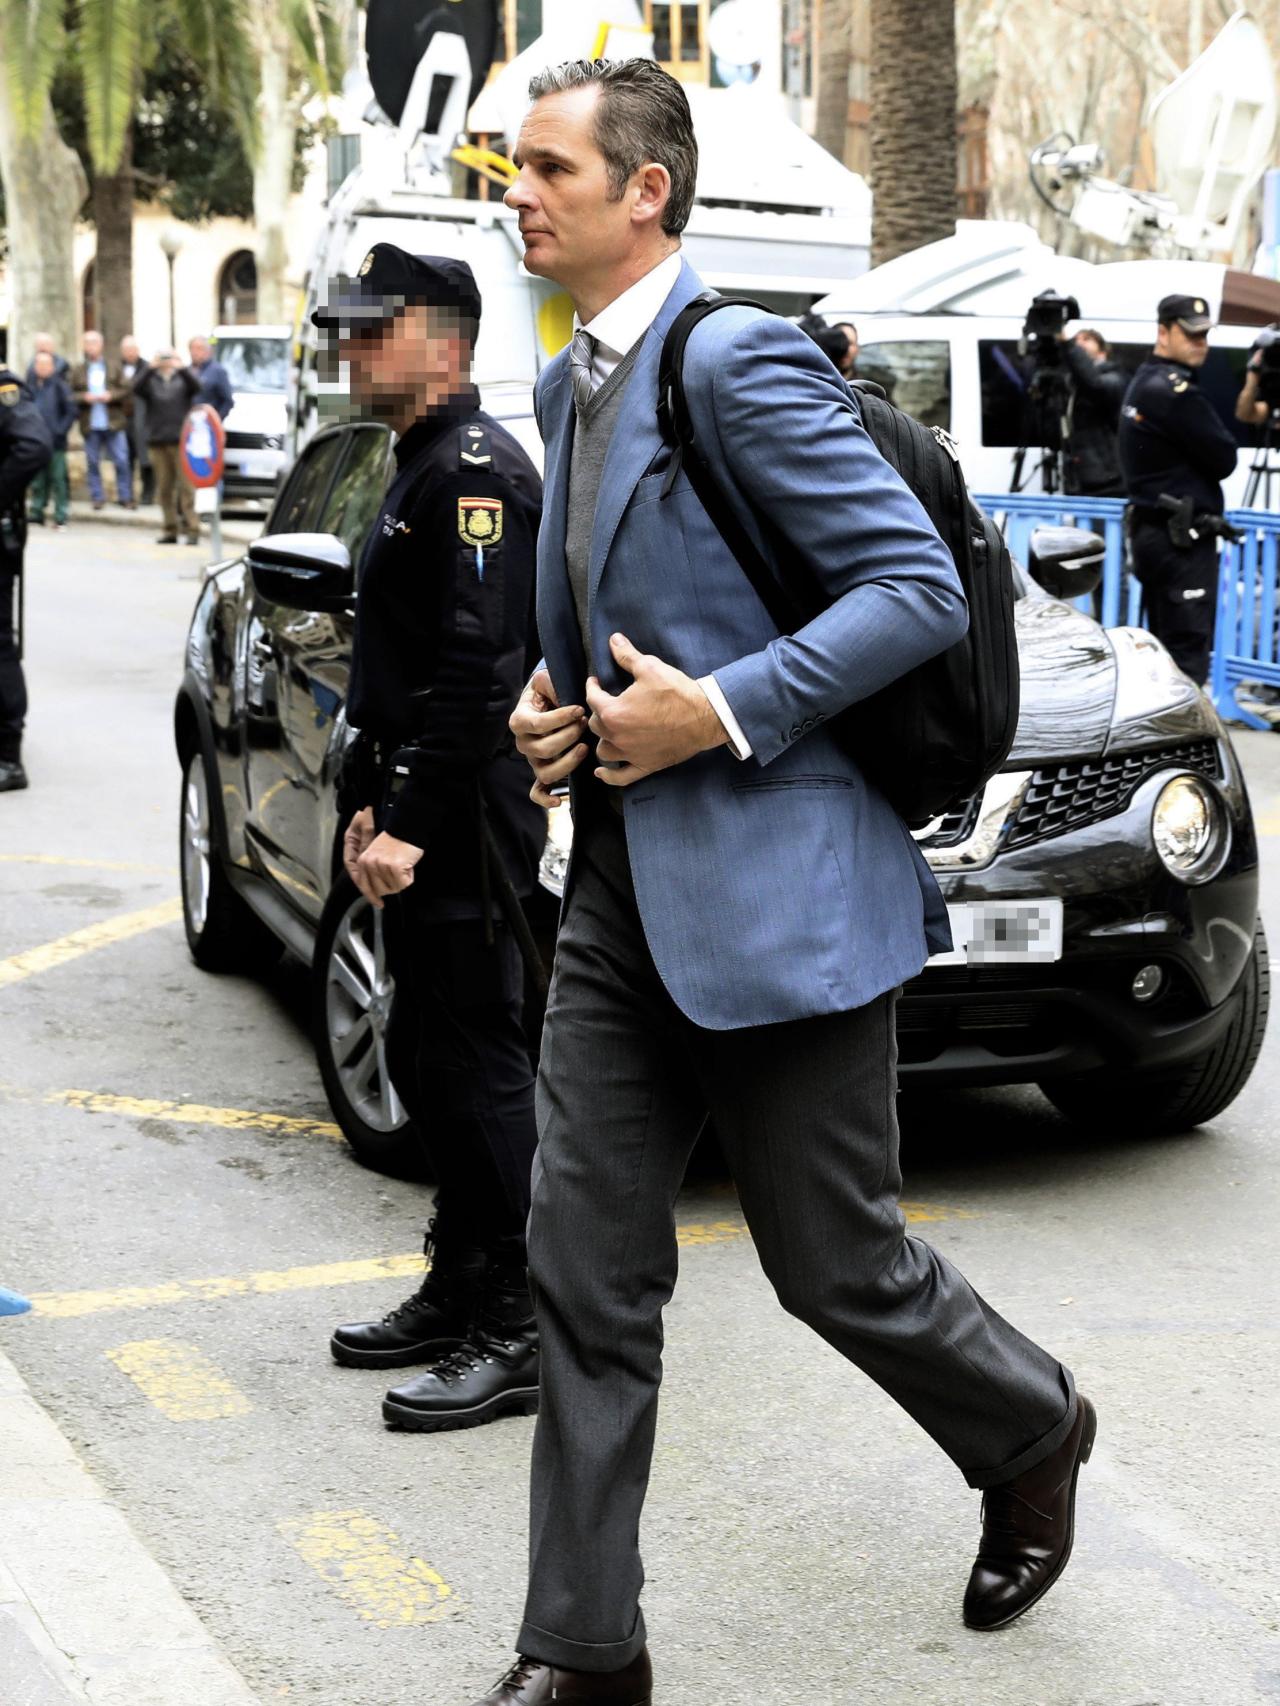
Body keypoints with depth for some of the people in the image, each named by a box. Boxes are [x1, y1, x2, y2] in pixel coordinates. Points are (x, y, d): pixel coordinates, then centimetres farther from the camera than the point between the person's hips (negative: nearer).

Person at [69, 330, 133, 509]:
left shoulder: (114, 367, 8)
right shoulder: (78, 371, 7)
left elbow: (125, 390, 4)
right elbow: (70, 394, 4)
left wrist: (111, 395, -12)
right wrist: (84, 397, -14)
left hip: (113, 423, 0)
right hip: (90, 425, 0)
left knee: (122, 461, -3)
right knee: (93, 463, 4)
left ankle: (125, 497, 4)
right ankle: (96, 498, 11)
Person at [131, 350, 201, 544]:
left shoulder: (185, 376, 9)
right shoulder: (151, 379, 11)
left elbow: (196, 386, -11)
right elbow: (137, 389, -8)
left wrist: (181, 368, -23)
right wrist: (151, 369, -19)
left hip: (181, 440, -3)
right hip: (157, 441, 3)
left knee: (185, 486, -8)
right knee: (164, 489, 4)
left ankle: (191, 530, -9)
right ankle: (170, 531, 10)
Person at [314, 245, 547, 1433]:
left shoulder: (476, 471, -14)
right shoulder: (426, 468, 18)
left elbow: (474, 669, -23)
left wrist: (409, 823, -24)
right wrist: (376, 800, 14)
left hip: (465, 830, -11)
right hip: (420, 823, 11)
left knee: (478, 1070, -6)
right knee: (425, 1061, 15)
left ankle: (516, 1335, 1)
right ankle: (457, 1293, 26)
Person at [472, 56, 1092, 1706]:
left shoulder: (740, 358, -14)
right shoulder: (572, 385, 14)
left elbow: (920, 587, -17)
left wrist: (720, 711, -21)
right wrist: (547, 699, 7)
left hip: (774, 887, -8)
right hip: (625, 889, 8)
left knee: (836, 1265, 6)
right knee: (586, 1271, 6)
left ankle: (1033, 1434, 36)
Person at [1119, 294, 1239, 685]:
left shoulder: (1144, 382, 16)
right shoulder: (1176, 392, -16)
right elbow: (1224, 460, -11)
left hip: (1149, 530, 10)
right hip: (1183, 537, -10)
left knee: (1162, 649, 14)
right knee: (1188, 656, -10)